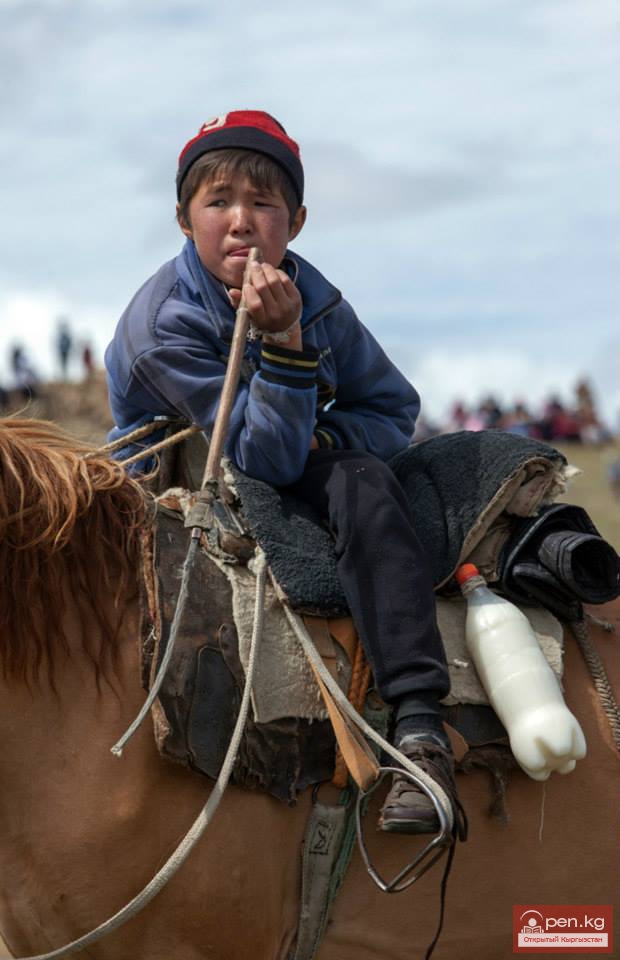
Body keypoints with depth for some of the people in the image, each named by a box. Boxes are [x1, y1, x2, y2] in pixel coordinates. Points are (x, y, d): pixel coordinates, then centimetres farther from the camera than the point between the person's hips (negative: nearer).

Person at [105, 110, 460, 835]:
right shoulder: (163, 320, -22)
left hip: (294, 478, 2)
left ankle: (419, 724, -40)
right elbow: (267, 460, -27)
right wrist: (284, 341, -39)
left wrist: (323, 438, -16)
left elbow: (393, 411, 4)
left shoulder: (314, 299, -7)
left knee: (361, 477, -27)